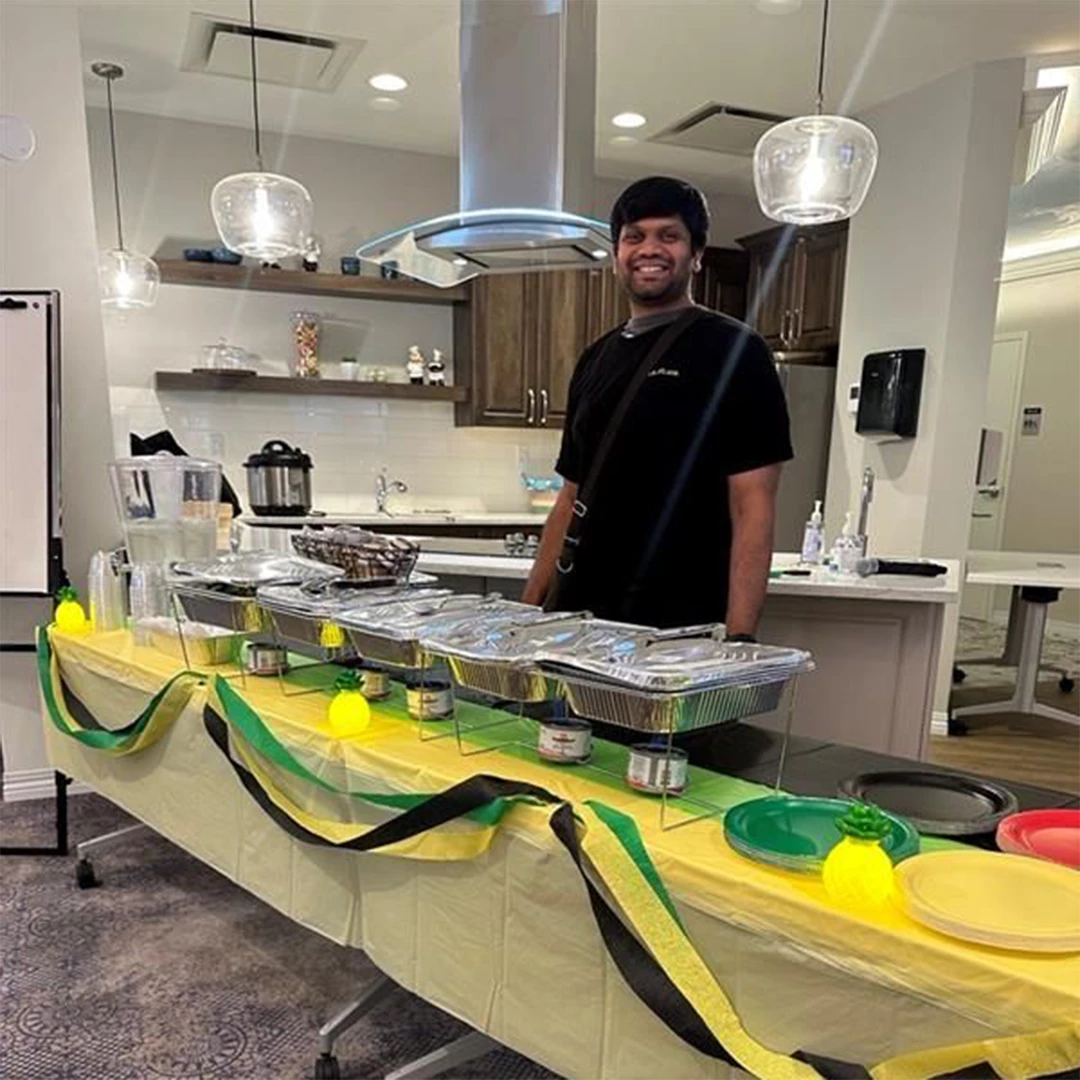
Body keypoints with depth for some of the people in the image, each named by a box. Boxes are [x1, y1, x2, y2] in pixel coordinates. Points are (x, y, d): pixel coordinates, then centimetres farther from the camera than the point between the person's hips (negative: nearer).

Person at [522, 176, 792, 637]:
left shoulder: (733, 351, -4)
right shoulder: (596, 359, 14)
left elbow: (752, 508, -10)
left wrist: (737, 639, -19)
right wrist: (528, 610, 11)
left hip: (679, 632, -5)